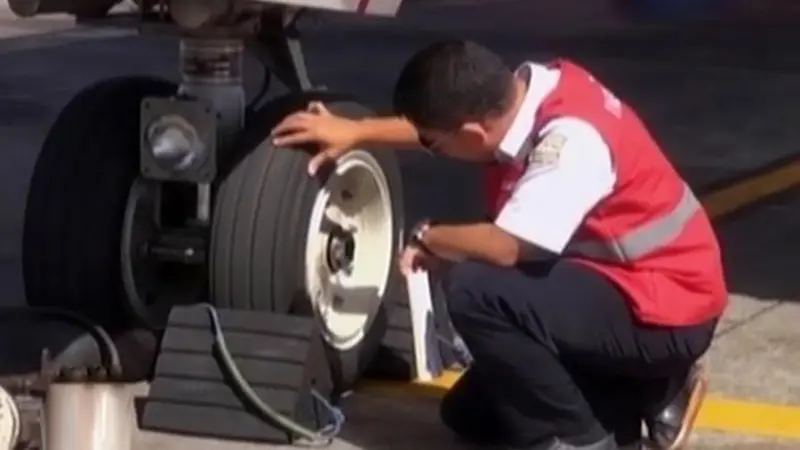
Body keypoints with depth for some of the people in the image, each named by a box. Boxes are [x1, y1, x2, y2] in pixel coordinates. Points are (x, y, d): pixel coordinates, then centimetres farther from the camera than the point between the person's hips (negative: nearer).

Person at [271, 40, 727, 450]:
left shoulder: (573, 138, -31)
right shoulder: (526, 90, -6)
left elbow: (504, 248, -35)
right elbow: (438, 121, 15)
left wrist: (427, 237, -15)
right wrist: (355, 132, 9)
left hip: (664, 309, -9)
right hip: (613, 283, 9)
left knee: (475, 290, -28)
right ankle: (652, 393, 15)